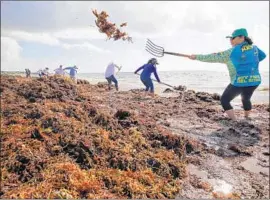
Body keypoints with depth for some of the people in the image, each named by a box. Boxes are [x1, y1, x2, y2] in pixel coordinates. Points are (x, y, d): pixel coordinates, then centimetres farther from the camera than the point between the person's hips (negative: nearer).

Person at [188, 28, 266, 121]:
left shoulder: (232, 52, -13)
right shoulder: (254, 48, 5)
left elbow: (214, 57, -11)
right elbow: (262, 56, 24)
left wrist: (197, 57, -7)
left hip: (239, 82, -7)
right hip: (254, 80, 7)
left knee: (224, 100, 9)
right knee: (246, 99, 30)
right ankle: (246, 119, 44)